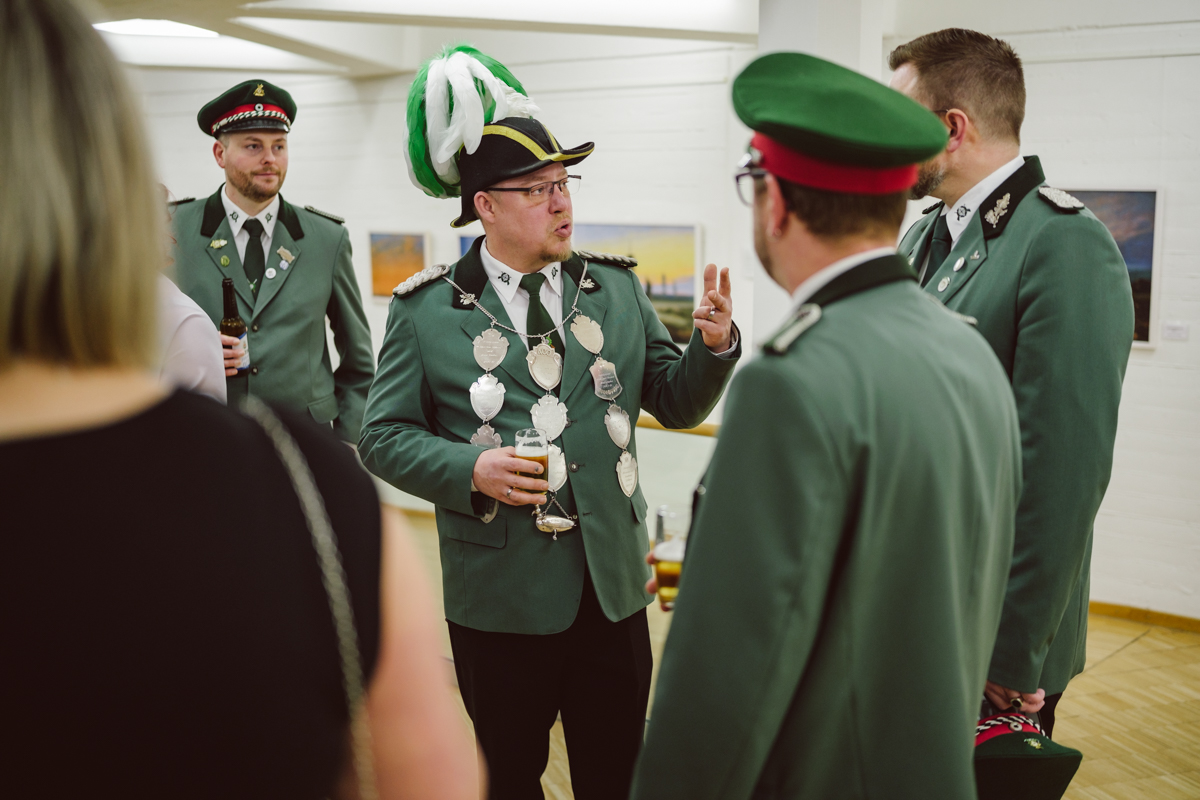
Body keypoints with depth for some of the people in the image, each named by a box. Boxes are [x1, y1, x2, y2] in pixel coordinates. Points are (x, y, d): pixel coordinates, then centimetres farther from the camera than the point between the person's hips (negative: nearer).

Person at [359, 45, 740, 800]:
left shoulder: (618, 288, 4)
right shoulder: (426, 309, -4)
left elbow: (675, 403, 6)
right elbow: (385, 434, -3)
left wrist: (714, 347, -14)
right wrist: (469, 468, -19)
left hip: (612, 583, 3)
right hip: (500, 595, -2)